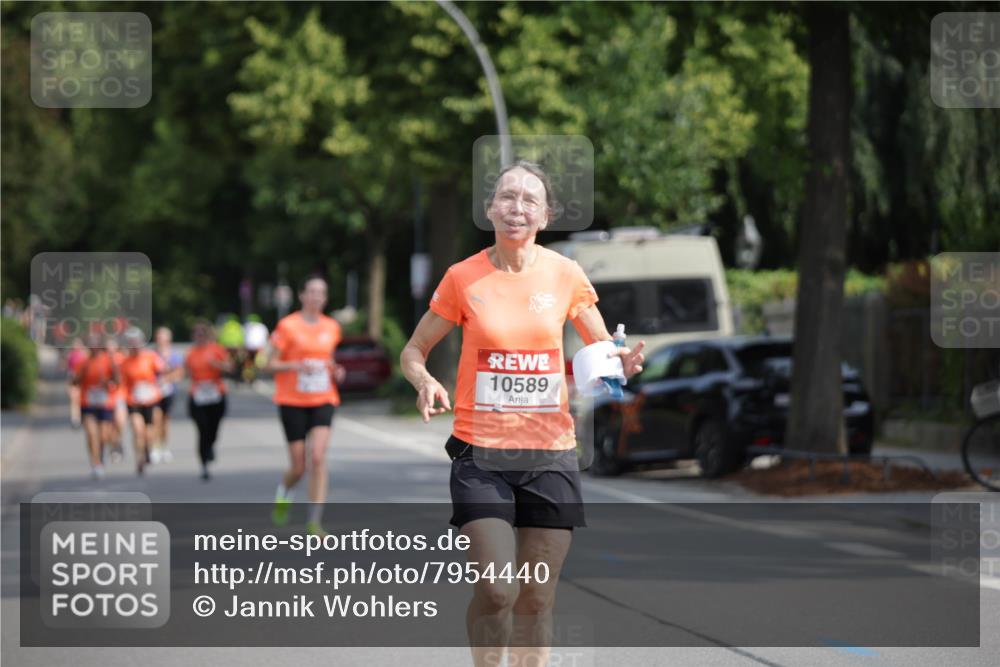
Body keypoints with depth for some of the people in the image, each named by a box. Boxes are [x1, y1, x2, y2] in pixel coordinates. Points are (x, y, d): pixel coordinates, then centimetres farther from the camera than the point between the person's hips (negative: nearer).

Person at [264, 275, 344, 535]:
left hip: (323, 401, 2)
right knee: (299, 466, 1)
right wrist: (297, 366, -21)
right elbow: (270, 364, -4)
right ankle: (283, 493, 37)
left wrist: (336, 372, 2)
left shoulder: (332, 327, 7)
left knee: (318, 457, -17)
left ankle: (315, 521, -14)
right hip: (292, 402, -2)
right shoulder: (288, 326, -6)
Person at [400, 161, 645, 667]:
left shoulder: (565, 275, 3)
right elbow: (414, 350, 8)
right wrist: (425, 383, -14)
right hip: (481, 454, -2)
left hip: (550, 454, 2)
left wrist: (622, 361, -9)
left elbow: (602, 347, 15)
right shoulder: (463, 278, -1)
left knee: (536, 599, 4)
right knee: (495, 590, -14)